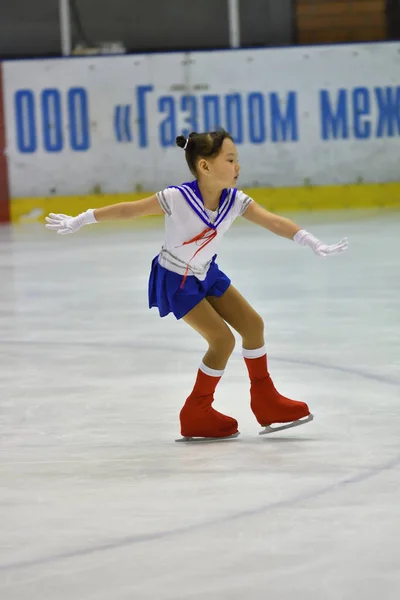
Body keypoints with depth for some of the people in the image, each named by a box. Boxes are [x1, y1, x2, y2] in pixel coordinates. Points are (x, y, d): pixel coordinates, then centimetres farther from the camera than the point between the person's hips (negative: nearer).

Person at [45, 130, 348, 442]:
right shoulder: (177, 199, -30)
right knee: (222, 339, -12)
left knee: (252, 324, 3)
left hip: (207, 273, 7)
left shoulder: (235, 200, -16)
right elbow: (129, 210, -21)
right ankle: (196, 412, 4)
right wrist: (78, 221, -15)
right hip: (175, 280, -7)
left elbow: (273, 221, -20)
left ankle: (265, 400, 19)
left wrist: (315, 245, -31)